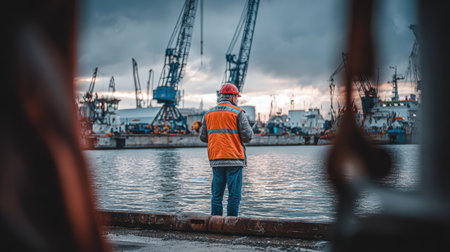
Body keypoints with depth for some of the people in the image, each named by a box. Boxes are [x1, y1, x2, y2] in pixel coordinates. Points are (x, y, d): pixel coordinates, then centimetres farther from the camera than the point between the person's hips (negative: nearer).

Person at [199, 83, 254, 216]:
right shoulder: (238, 113, -3)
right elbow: (247, 136, -8)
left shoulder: (208, 114, 11)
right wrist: (250, 130, 14)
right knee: (234, 194, 0)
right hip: (234, 160, -4)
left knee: (217, 194, 10)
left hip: (215, 160, 5)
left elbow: (203, 137, 12)